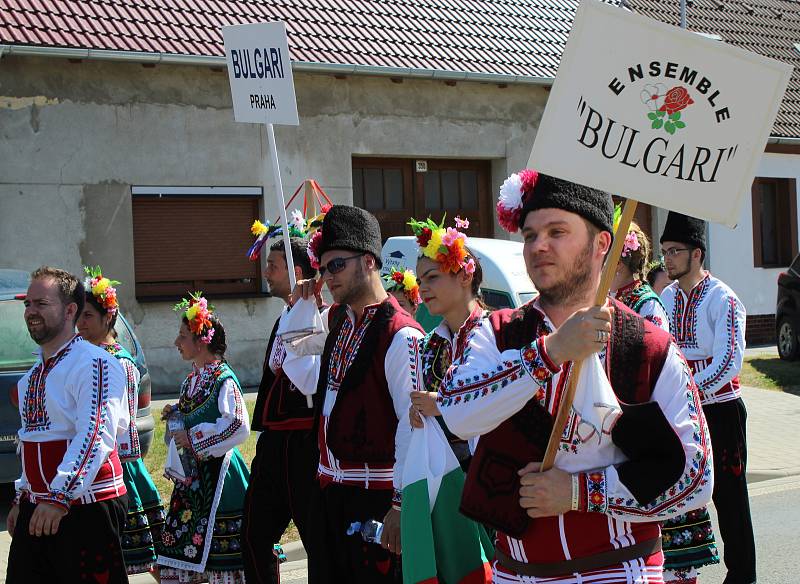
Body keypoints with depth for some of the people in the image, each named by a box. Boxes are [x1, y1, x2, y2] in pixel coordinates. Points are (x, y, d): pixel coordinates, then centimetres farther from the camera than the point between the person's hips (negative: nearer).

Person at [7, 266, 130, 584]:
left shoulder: (95, 364, -13)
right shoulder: (35, 372, 17)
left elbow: (95, 437, -23)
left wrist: (60, 497, -28)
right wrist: (23, 497, 22)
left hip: (86, 507, -8)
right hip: (36, 509, 8)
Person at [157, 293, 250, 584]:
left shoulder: (224, 380, -15)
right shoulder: (191, 380, 12)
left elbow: (238, 426, -24)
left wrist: (193, 438, -20)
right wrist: (175, 414, 5)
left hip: (217, 470, -9)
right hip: (192, 470, 9)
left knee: (219, 542, -3)